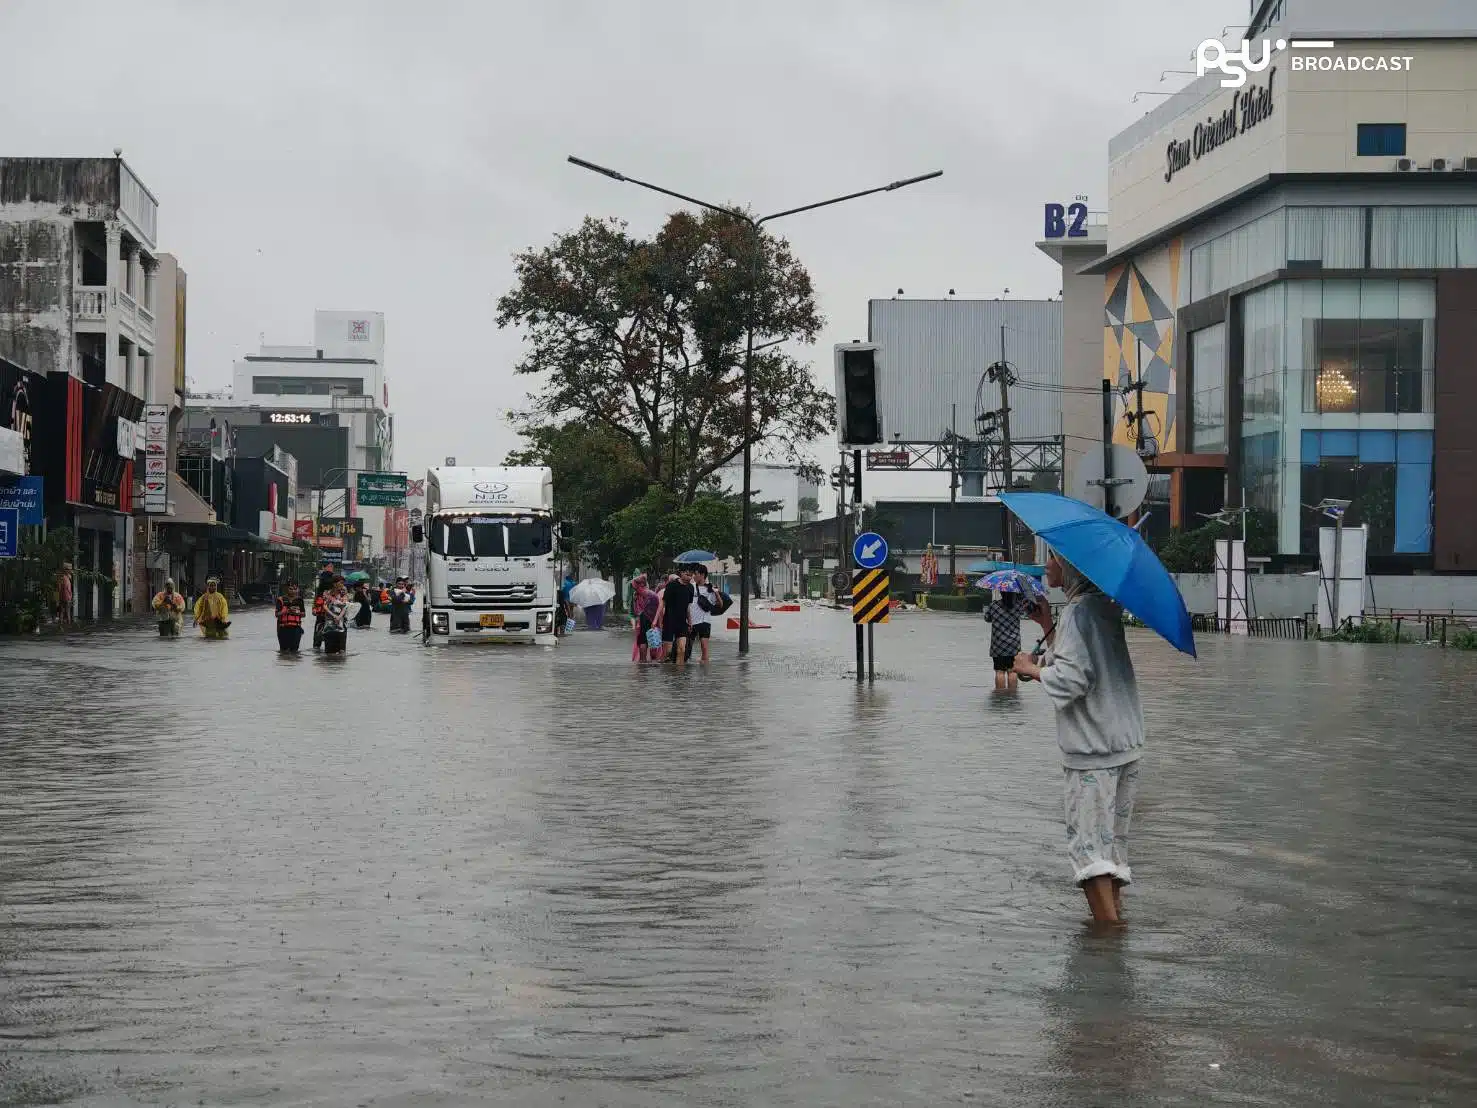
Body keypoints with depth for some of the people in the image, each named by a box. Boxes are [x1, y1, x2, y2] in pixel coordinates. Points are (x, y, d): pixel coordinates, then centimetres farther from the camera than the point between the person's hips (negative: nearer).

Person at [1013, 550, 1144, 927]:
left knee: (1088, 840, -6)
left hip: (1092, 748, -9)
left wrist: (1032, 668, -6)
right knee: (1114, 837, 14)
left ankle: (1108, 923, -9)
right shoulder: (1105, 607, 13)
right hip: (1126, 741, 9)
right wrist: (1048, 626, 12)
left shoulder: (1079, 611, -15)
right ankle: (1115, 910, 18)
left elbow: (1073, 678, -21)